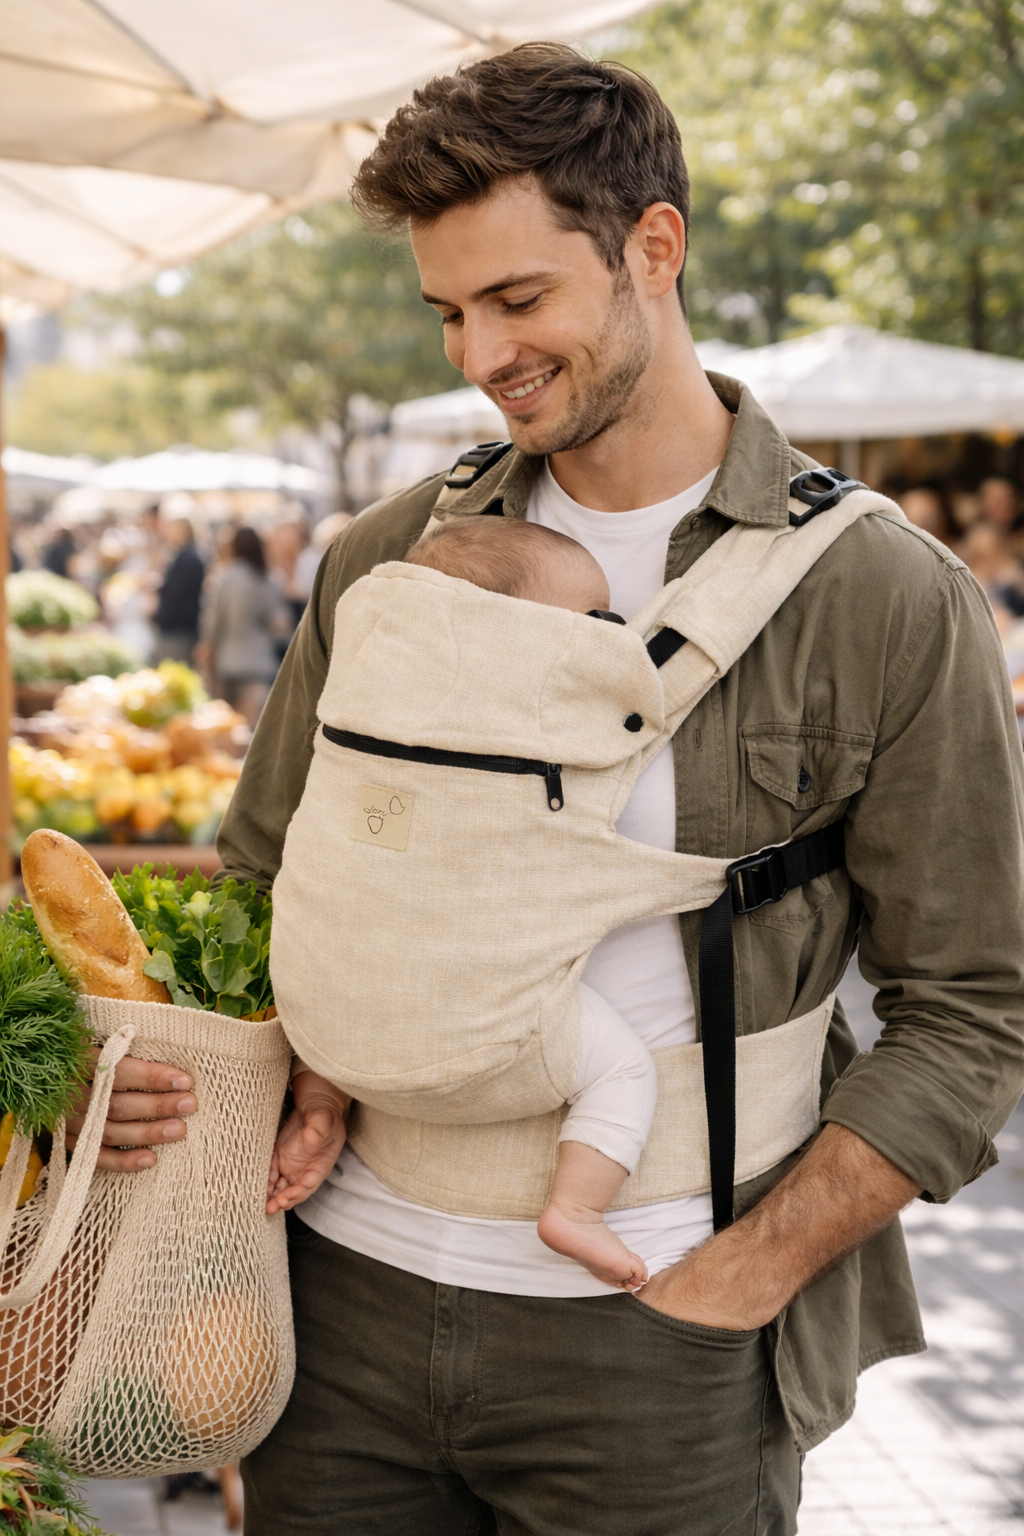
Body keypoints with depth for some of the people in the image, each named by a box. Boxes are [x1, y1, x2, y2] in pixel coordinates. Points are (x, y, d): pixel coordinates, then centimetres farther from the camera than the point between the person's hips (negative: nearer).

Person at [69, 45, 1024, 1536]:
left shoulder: (889, 601, -5)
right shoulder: (386, 559, 6)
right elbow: (262, 881, 15)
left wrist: (723, 1291, -10)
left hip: (650, 1326, -3)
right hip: (351, 1280, 4)